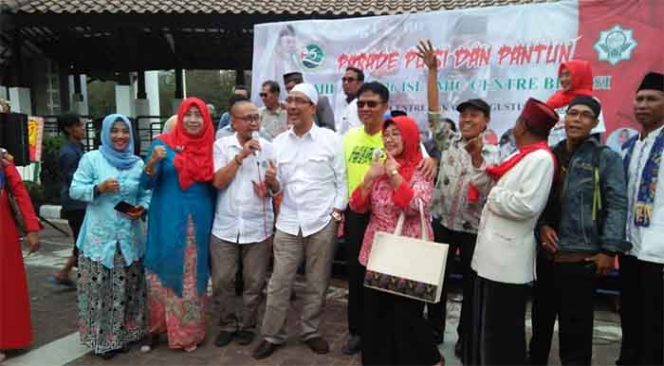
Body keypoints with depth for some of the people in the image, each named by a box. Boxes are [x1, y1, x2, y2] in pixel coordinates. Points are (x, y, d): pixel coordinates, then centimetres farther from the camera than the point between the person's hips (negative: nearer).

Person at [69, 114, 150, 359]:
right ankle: (101, 338, 14)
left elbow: (146, 193, 11)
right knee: (99, 289, 1)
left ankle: (124, 334, 25)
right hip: (99, 236, -3)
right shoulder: (91, 159, -2)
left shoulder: (138, 163, 8)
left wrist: (142, 208, -9)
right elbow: (75, 190, -4)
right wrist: (99, 188, -20)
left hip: (129, 236, 3)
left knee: (127, 289, 10)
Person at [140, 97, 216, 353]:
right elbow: (147, 183, -4)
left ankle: (190, 332, 24)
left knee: (194, 276, 10)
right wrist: (152, 162, -23)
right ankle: (157, 328, 20)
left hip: (200, 222, 2)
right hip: (168, 220, -2)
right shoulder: (163, 143, -2)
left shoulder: (211, 147, 4)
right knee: (163, 273, 3)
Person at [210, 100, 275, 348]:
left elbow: (277, 188, 7)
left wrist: (270, 186, -16)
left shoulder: (268, 147, 3)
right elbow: (218, 181, -11)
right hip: (225, 226, 0)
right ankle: (228, 325, 27)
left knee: (254, 283, 9)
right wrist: (241, 155, -17)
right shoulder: (221, 146, 0)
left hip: (258, 227, 1)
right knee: (222, 281, 6)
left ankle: (247, 325, 28)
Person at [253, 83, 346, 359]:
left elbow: (342, 181, -2)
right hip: (287, 224, 3)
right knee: (278, 284, 6)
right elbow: (278, 187, 9)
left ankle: (310, 332, 28)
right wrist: (271, 182, -12)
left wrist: (336, 214, -9)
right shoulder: (278, 142, 7)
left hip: (322, 224, -2)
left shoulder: (330, 139, -3)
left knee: (317, 284, 10)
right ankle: (272, 335, 21)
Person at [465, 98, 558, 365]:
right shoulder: (520, 157, 15)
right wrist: (477, 158, 11)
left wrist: (494, 198, -13)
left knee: (502, 330, 5)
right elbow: (488, 184, 18)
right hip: (492, 253, 9)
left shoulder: (541, 158, -15)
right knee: (484, 324, 20)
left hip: (508, 259, -9)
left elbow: (527, 205, -27)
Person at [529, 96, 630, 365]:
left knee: (575, 329, 4)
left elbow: (617, 205, -8)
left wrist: (609, 250, -14)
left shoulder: (606, 158, -2)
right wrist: (542, 225, -6)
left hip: (580, 255, -5)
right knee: (541, 321, 18)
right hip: (546, 253, 5)